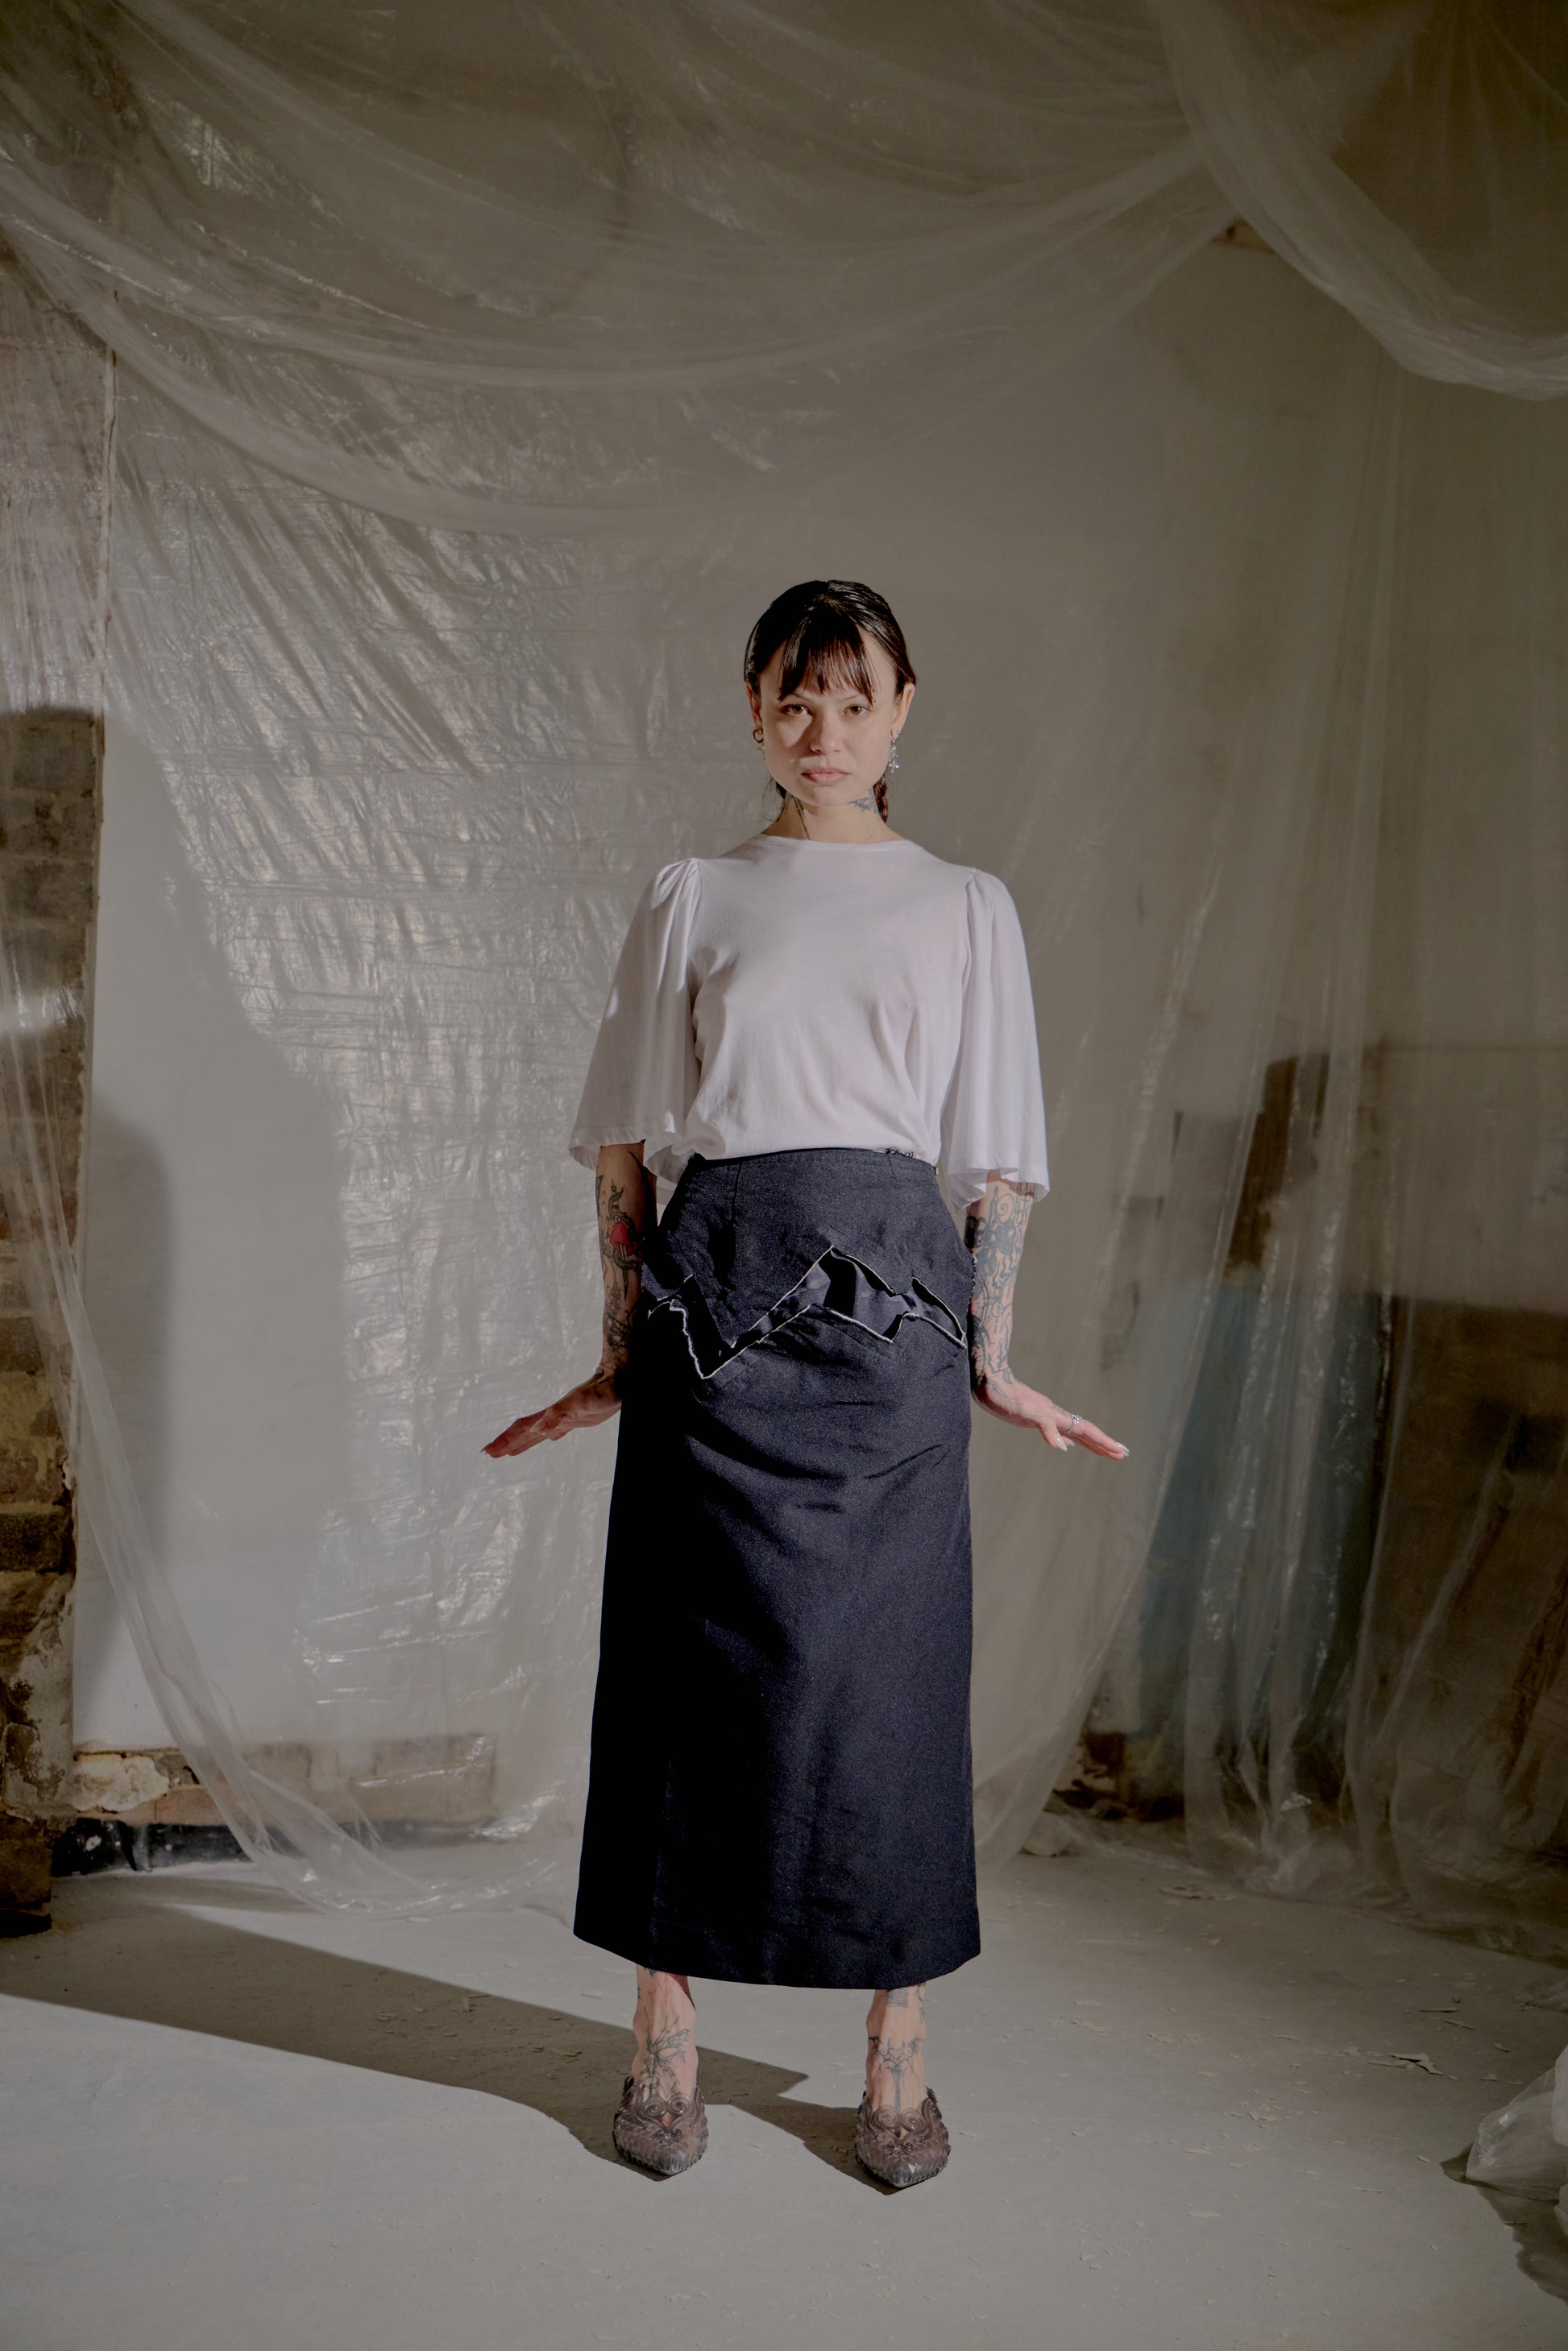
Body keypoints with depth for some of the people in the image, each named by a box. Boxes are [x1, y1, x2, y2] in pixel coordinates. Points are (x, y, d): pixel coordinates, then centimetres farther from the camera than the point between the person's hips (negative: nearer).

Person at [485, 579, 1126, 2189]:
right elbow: (626, 1148, 9)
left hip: (892, 1302, 0)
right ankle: (665, 2038, 16)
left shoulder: (966, 909, 12)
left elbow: (998, 1163, 10)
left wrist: (991, 1359, 5)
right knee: (693, 1650, 2)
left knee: (891, 1663, 1)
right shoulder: (690, 900, 11)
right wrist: (621, 1355, 5)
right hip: (713, 1297, 0)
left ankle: (897, 2050, 14)